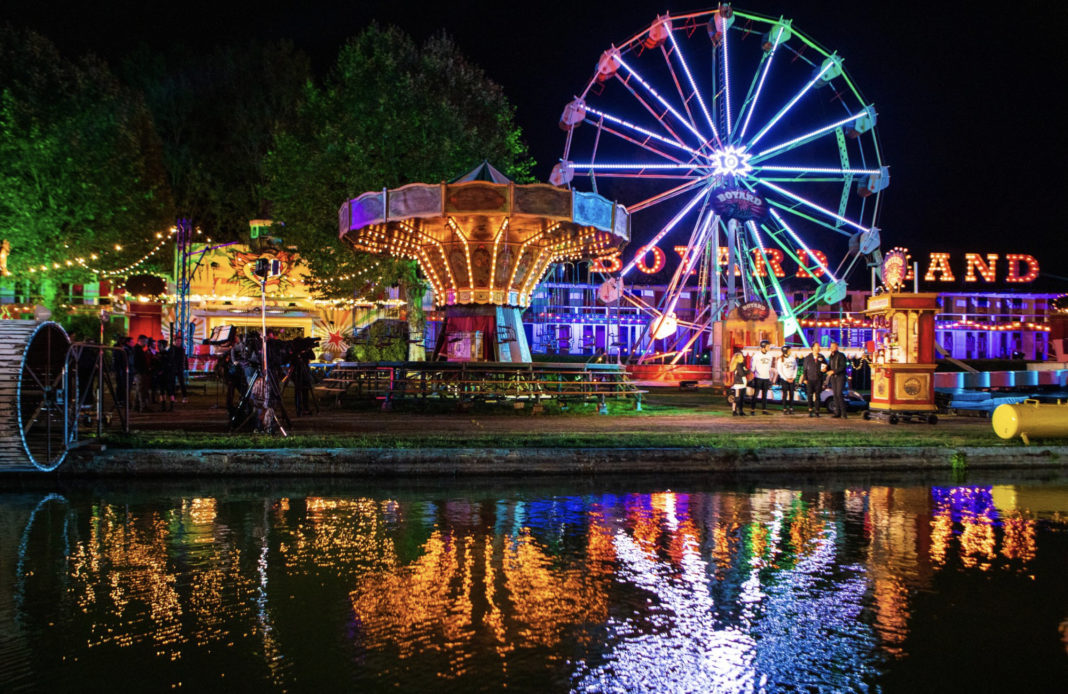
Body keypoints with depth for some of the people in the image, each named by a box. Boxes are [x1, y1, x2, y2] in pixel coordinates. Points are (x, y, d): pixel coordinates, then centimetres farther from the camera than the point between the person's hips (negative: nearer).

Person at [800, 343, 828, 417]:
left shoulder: (822, 357, 8)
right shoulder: (808, 358, 5)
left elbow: (826, 366, 15)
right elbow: (804, 369, 6)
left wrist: (825, 369, -9)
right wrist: (805, 379, -1)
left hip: (819, 380, 1)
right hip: (810, 379, -1)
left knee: (817, 396, 0)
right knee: (810, 396, -3)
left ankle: (817, 411, 6)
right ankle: (810, 410, 9)